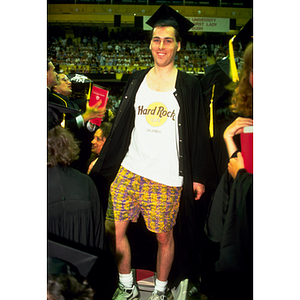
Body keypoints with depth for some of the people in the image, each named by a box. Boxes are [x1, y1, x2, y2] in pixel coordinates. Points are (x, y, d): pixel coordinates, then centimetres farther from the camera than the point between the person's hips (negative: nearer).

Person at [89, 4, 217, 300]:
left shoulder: (188, 85, -1)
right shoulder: (136, 80, 9)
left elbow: (199, 132, 0)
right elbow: (121, 125, 11)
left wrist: (200, 176, -3)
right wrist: (100, 163, 11)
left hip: (168, 177, -3)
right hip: (129, 170, 4)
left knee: (164, 237, 7)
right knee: (113, 230, 4)